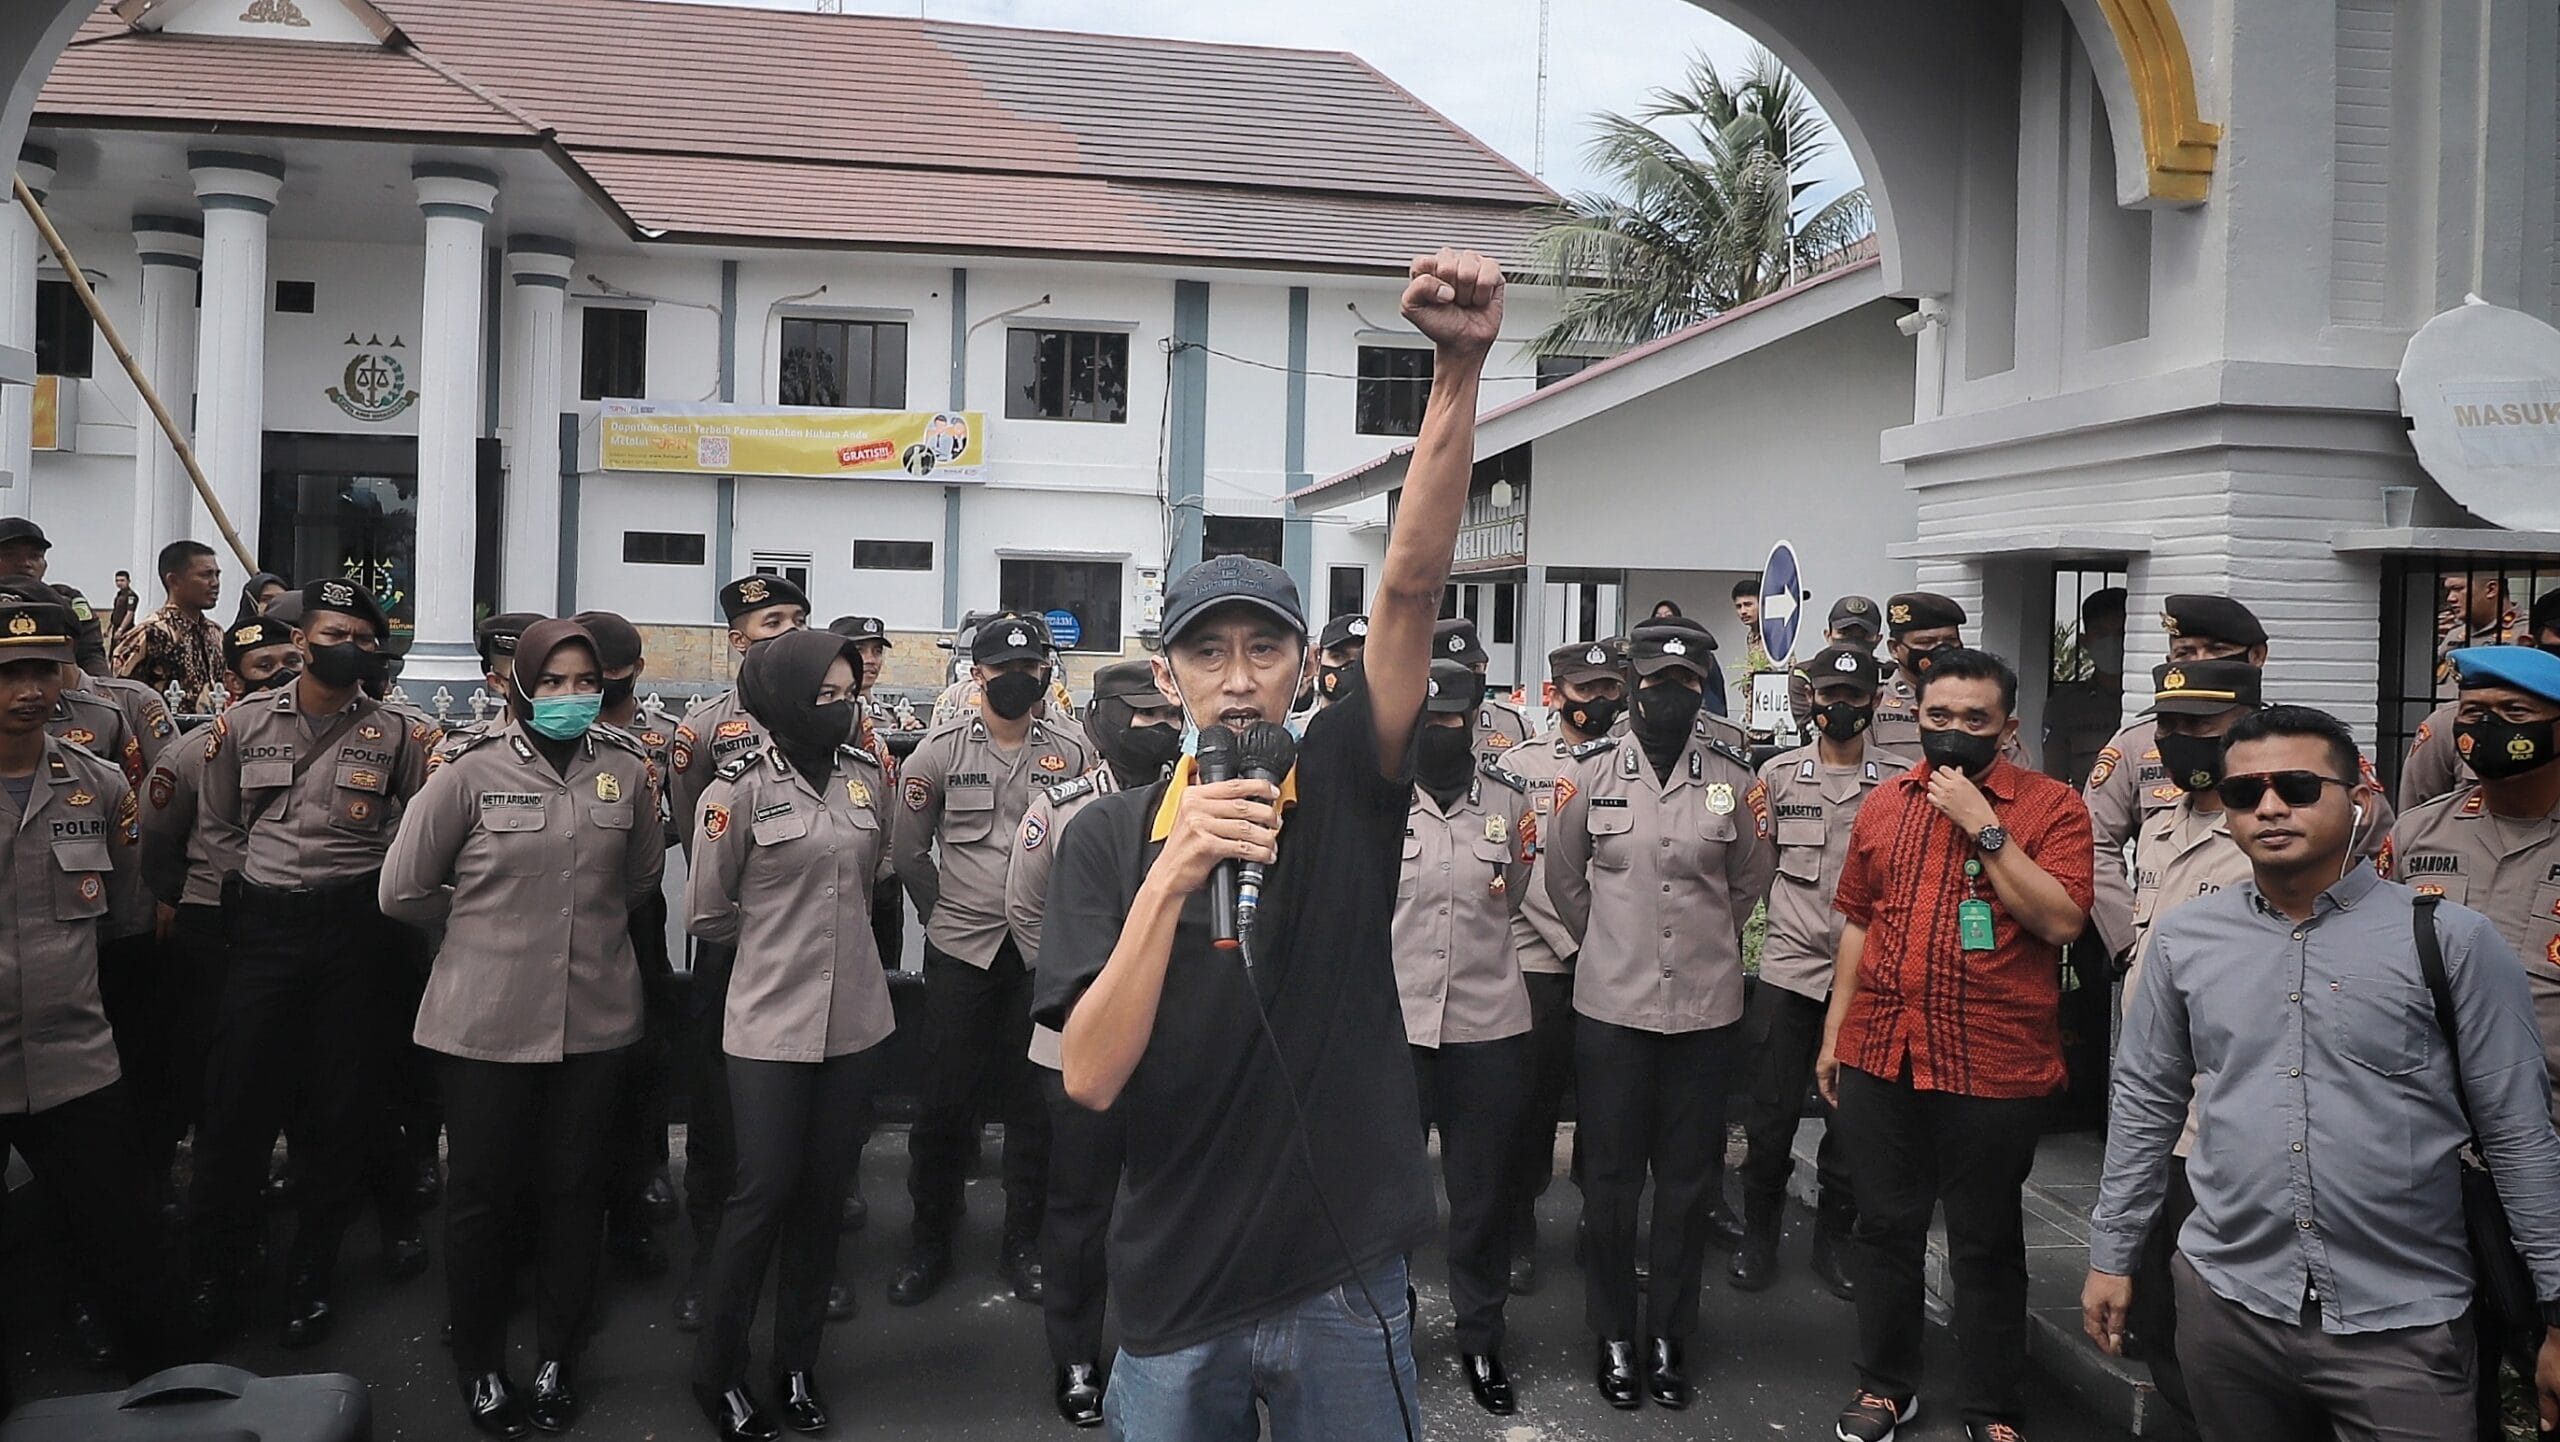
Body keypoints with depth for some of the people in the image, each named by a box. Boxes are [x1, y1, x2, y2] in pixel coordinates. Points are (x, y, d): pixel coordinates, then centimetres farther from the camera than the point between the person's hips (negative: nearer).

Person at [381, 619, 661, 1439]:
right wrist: (487, 920, 7)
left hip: (594, 1016, 2)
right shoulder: (471, 768, -7)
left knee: (575, 1188, 11)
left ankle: (558, 1360, 29)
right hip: (489, 1020, -2)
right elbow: (403, 890, -1)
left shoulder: (627, 770, 0)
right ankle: (479, 1366, 28)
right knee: (483, 1193, 9)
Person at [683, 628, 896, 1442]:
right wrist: (777, 943, 10)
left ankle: (797, 1364, 26)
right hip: (770, 1022, -4)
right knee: (764, 1190, 1)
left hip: (855, 1017, 4)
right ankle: (718, 1371, 20)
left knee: (824, 1191, 11)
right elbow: (707, 915, -1)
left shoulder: (868, 776, 3)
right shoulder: (740, 788, -10)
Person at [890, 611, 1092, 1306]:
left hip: (1043, 950, 1)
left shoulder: (1072, 753, 1)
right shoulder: (939, 751, -1)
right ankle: (930, 1243, 22)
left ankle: (1023, 1244, 22)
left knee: (1034, 1099, 7)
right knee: (945, 1098, 5)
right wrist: (948, 912, 9)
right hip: (960, 950, -1)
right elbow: (908, 852, 6)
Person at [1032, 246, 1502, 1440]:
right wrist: (1171, 878, -25)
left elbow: (1412, 583, -20)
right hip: (1176, 1297, 1)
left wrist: (1459, 369, -31)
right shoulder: (1111, 838, -5)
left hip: (1346, 1287, 0)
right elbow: (1089, 1076, -15)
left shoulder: (1346, 782, -5)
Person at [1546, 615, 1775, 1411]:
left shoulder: (1734, 780, -1)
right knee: (1611, 1178, 8)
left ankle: (1668, 1334, 27)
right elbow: (1564, 879, 8)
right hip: (1611, 1007, -1)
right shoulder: (1590, 775, -3)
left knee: (1688, 1180, 11)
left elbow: (1751, 881, 12)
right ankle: (1614, 1336, 25)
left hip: (1706, 1010, 1)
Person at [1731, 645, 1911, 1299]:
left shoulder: (1902, 779, 2)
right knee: (1770, 1111, 4)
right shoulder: (1779, 773, 4)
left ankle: (1833, 1238, 25)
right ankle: (1758, 1235, 21)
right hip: (1788, 963, 0)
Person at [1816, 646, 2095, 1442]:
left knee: (1986, 1244, 9)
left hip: (1994, 1068, -4)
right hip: (1879, 1056, 4)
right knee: (1886, 1229, 14)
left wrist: (1984, 826, -18)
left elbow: (2060, 920, -16)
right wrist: (1834, 1034, 14)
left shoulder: (2051, 805, -4)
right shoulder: (1885, 803, 9)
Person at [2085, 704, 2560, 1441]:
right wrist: (2111, 1255, 11)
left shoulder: (2449, 938, -6)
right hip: (2225, 1301, 2)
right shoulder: (2183, 940, 1)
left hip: (2404, 1324, -2)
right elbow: (2146, 1105, 9)